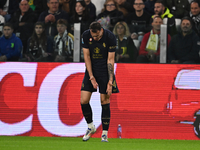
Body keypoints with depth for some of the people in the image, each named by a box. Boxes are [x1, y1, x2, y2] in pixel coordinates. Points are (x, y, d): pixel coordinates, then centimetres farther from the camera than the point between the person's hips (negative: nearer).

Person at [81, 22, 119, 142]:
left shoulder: (110, 37, -18)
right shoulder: (86, 35, -10)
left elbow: (110, 60, -14)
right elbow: (87, 56, -6)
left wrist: (110, 81, -17)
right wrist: (91, 77, -11)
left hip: (105, 71, -3)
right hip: (91, 69, 3)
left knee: (105, 101, -6)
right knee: (83, 101, -5)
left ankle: (105, 133, 2)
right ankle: (91, 126, 18)